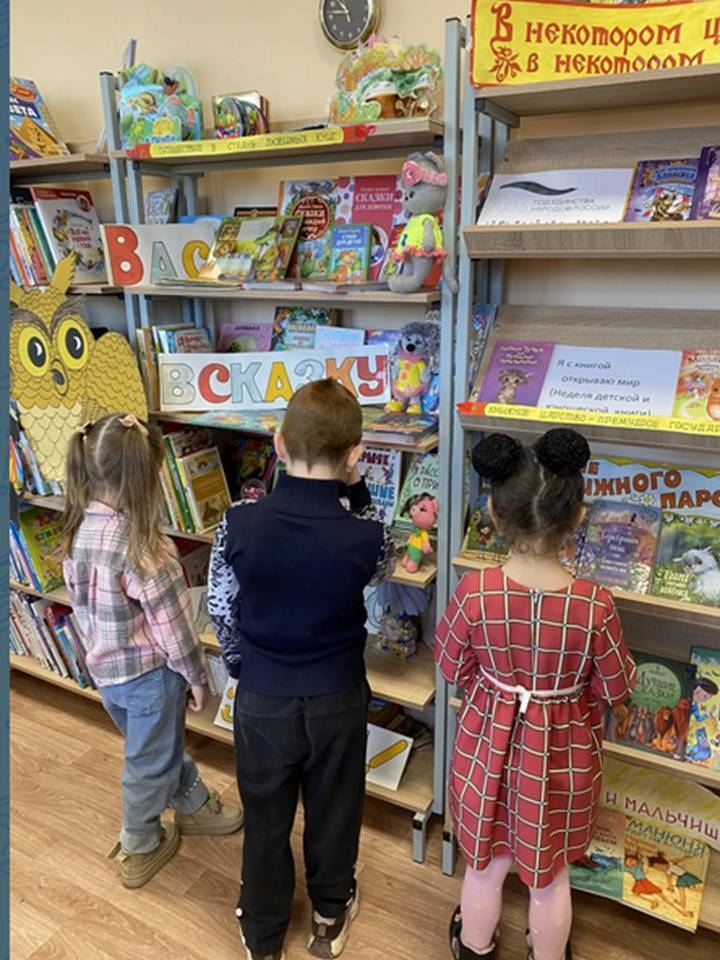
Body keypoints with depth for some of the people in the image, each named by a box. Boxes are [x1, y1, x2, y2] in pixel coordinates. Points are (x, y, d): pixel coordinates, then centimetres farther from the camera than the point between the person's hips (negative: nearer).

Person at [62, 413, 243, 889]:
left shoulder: (79, 529, -8)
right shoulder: (141, 545, -32)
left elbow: (82, 604, 5)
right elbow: (172, 623, -23)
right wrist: (197, 675, -8)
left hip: (104, 668, 8)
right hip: (149, 672, -7)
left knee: (162, 745, 27)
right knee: (150, 761, 17)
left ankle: (196, 805, 49)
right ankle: (140, 849, 38)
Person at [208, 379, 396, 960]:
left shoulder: (239, 525, -20)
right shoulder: (365, 534, -23)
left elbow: (221, 610, -6)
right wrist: (355, 489, -1)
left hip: (261, 698, 1)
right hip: (337, 698, 0)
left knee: (266, 818, 22)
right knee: (334, 813, 23)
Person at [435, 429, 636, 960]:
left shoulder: (474, 591, -23)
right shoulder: (594, 605, -25)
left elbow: (452, 667, -7)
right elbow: (615, 688, -9)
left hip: (489, 742, 1)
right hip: (561, 752, -1)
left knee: (487, 863, 26)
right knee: (551, 874, 24)